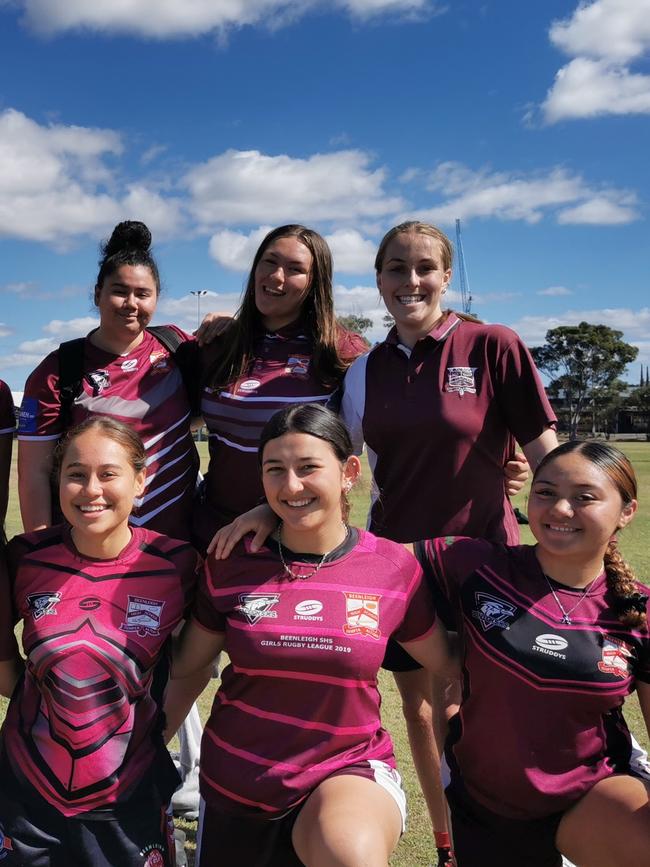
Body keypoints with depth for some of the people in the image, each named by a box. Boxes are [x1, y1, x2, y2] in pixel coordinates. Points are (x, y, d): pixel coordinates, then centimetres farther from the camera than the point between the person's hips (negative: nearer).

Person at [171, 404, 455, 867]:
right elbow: (187, 667, 6)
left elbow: (448, 664, 6)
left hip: (348, 769, -2)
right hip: (236, 789, 2)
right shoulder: (231, 564, -8)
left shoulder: (394, 567, -10)